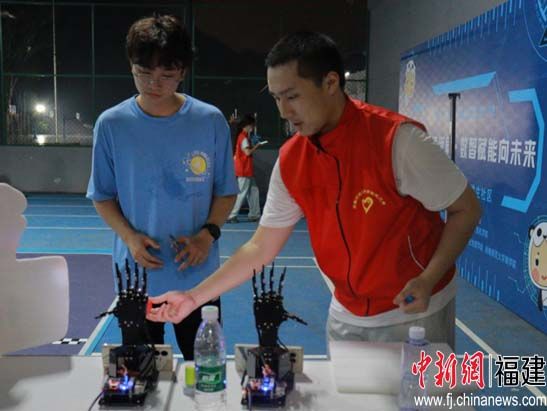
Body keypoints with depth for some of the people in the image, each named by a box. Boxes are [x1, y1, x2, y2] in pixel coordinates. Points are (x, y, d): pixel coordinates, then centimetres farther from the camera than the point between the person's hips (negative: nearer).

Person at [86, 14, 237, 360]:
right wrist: (129, 237, -13)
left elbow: (226, 192, 3)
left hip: (198, 278, 0)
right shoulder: (112, 124, -5)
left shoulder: (211, 121, -6)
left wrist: (208, 234, -14)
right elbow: (103, 196, 4)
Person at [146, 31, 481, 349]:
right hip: (346, 317, 4)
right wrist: (195, 298, -5)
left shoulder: (397, 139, -22)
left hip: (414, 310, -4)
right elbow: (261, 249, 1)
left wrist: (428, 280, -26)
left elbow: (466, 209, -12)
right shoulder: (290, 161, -6)